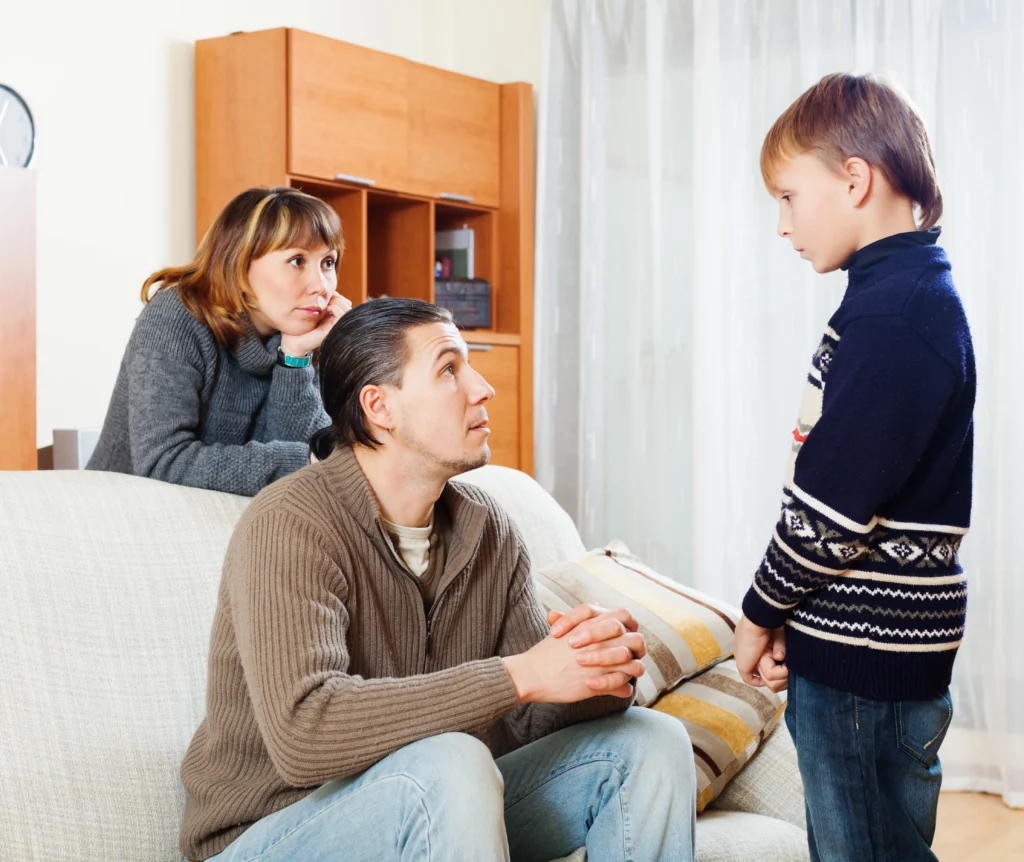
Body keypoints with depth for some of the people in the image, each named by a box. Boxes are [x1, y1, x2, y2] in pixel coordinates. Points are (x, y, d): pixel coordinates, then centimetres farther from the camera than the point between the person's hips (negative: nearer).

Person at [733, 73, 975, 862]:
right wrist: (791, 616, 9)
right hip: (872, 645, 10)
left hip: (867, 650, -10)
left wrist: (762, 611, -5)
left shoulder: (889, 315, -19)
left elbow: (831, 512, -21)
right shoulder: (921, 294, 12)